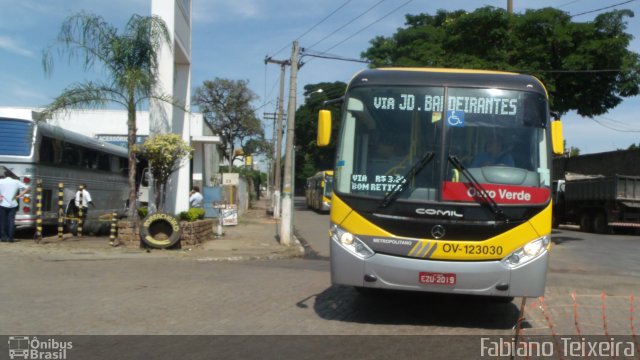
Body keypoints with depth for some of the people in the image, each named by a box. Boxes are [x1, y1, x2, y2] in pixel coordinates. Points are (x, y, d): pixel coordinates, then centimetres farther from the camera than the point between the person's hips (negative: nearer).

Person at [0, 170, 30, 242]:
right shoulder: (16, 182, 4)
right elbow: (27, 188, 2)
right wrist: (19, 195, 3)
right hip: (13, 205, 2)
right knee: (11, 221, 4)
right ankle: (10, 237, 0)